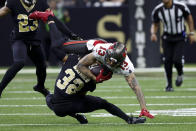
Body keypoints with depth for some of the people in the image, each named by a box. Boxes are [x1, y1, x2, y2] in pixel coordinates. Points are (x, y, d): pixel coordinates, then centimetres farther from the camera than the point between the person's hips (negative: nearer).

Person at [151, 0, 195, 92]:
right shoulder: (157, 10, -11)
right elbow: (155, 24, 5)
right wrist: (153, 34, -16)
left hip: (180, 37, -2)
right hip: (167, 38, 2)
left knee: (177, 60, -17)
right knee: (167, 61, -6)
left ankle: (180, 74, 18)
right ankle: (169, 84, 9)